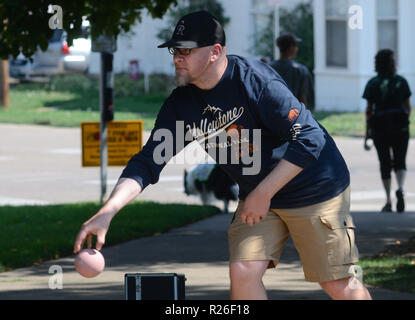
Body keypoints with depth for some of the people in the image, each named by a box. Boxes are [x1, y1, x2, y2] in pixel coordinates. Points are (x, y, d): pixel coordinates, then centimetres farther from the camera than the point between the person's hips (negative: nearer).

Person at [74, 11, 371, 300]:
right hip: (256, 196, 6)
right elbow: (147, 163, -6)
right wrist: (107, 212, -21)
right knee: (243, 272, -9)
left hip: (316, 188, -6)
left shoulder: (254, 79, -25)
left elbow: (309, 140, -26)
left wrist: (263, 194, -23)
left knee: (338, 286, -4)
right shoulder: (181, 104, -5)